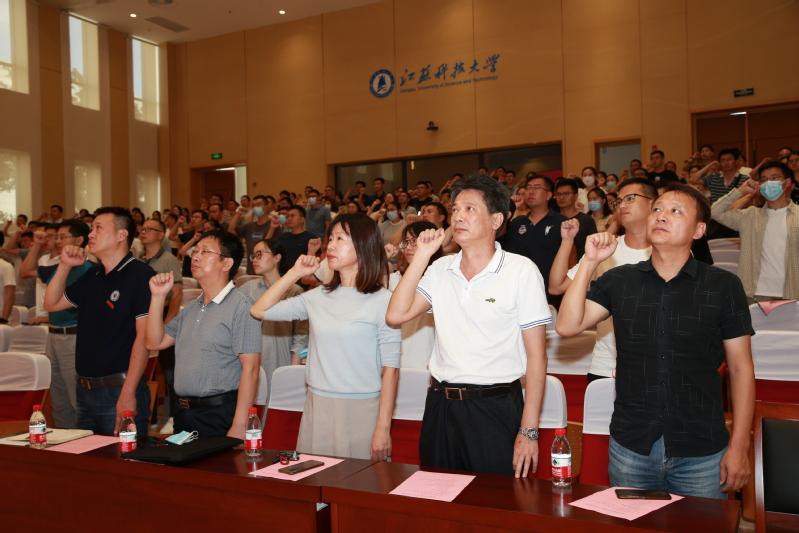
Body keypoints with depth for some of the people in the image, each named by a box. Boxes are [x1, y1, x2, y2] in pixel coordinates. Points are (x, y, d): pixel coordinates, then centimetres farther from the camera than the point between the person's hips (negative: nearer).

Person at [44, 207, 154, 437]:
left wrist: (128, 393, -21)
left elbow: (144, 337, -19)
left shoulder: (140, 275, -14)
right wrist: (65, 266, 6)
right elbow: (52, 304, 20)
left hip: (117, 392, -8)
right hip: (85, 391, 8)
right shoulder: (92, 276, 12)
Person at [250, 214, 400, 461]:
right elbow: (259, 311, 10)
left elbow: (390, 369, -8)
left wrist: (383, 428, -11)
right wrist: (294, 273, 6)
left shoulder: (382, 300, -7)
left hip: (361, 412, -4)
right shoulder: (318, 297, 7)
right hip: (317, 407, 4)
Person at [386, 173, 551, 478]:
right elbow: (396, 315, -4)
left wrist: (529, 430, -11)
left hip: (495, 407, -4)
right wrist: (421, 256, -5)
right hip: (440, 405, 5)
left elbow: (536, 355, -8)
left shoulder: (521, 272, -7)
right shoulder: (441, 270, 7)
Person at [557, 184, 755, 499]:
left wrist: (739, 446, -3)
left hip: (701, 454, -1)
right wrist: (589, 262, -12)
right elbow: (567, 326, -8)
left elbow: (740, 368, 0)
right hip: (630, 448, 2)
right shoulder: (619, 281, 3)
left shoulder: (723, 286, -1)